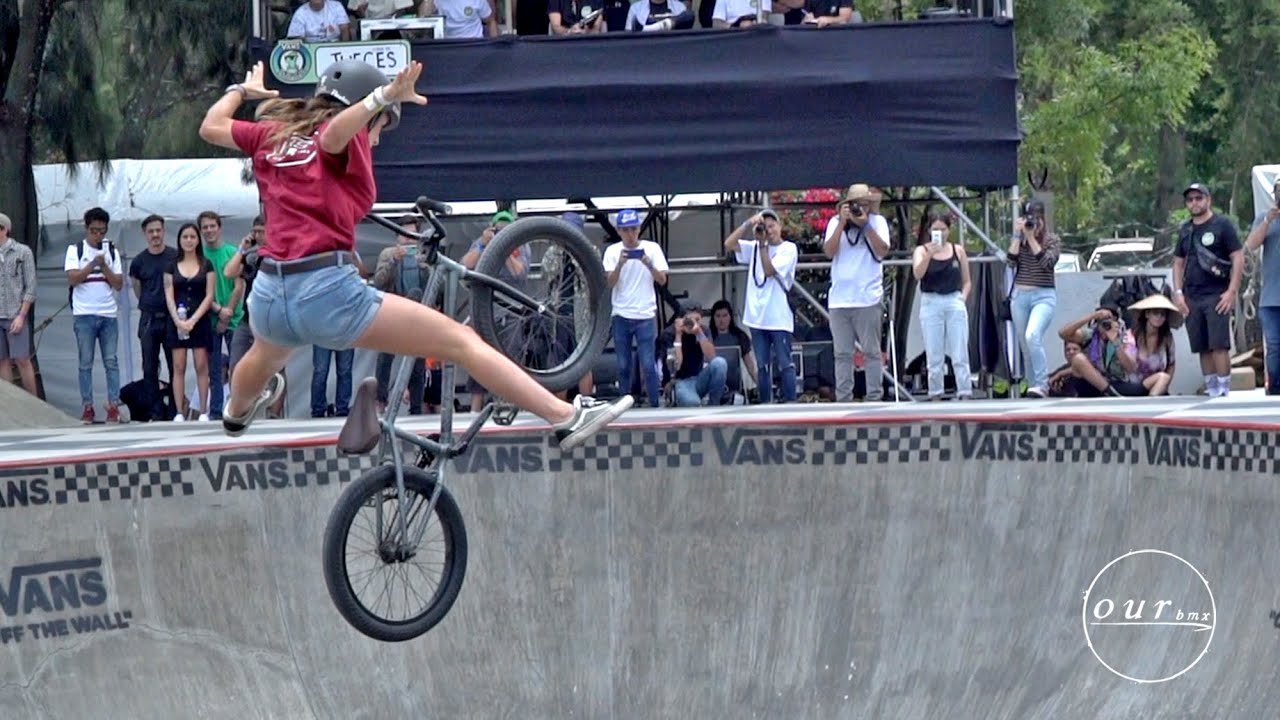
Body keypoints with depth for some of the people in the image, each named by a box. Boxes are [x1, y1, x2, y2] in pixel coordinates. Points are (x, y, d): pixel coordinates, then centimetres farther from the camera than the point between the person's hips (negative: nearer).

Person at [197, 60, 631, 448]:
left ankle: (237, 413, 76)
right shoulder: (347, 142, -2)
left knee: (267, 358, 44)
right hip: (328, 292, -7)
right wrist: (384, 96, -37)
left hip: (269, 298, 7)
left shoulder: (274, 136, 16)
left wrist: (241, 90, 48)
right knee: (461, 341, -8)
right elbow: (333, 132, -27)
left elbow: (211, 126, 30)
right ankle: (566, 417, -18)